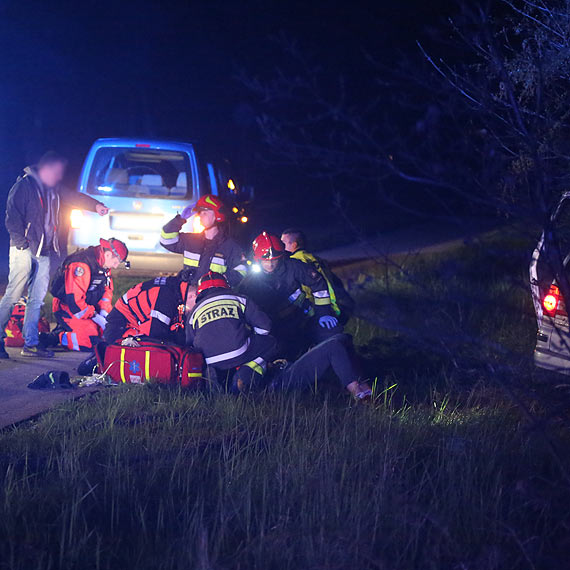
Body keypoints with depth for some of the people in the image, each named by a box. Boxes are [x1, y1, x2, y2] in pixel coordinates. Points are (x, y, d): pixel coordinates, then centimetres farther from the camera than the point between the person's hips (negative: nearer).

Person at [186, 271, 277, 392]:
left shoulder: (195, 311, 23)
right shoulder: (239, 299, 17)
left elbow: (190, 345, 27)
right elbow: (263, 325, 13)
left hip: (210, 362, 4)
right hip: (239, 355, -4)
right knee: (269, 342, 21)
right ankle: (248, 372, -6)